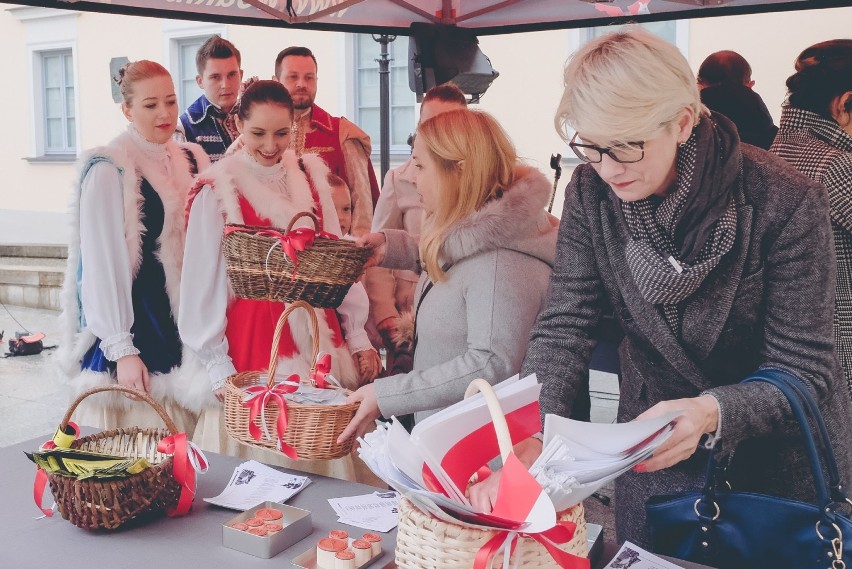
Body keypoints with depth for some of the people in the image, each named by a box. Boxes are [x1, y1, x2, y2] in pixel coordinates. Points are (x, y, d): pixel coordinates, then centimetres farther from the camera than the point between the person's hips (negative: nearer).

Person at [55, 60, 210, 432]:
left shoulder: (192, 160, 8)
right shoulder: (108, 169, -10)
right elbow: (103, 262, -13)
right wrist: (122, 351, -15)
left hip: (185, 318, 6)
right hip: (135, 318, -5)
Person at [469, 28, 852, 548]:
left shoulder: (785, 202, -24)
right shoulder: (590, 193, -13)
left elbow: (804, 371, -20)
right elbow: (564, 329, -16)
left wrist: (712, 413, -40)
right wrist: (530, 441, -33)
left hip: (783, 456, -2)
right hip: (652, 449, 3)